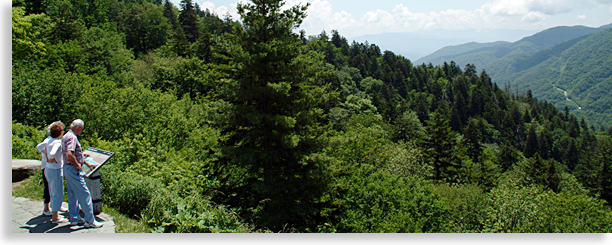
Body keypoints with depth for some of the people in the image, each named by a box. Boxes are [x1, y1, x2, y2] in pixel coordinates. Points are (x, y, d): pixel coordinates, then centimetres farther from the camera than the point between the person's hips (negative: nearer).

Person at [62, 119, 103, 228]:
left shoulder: (66, 136, 16)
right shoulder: (72, 137, -18)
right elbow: (69, 154, -31)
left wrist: (87, 163, 28)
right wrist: (77, 165, -17)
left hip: (67, 168, 11)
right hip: (73, 170, -11)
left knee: (73, 195, 16)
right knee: (84, 194, -6)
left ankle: (74, 219, 23)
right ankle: (89, 221, -3)